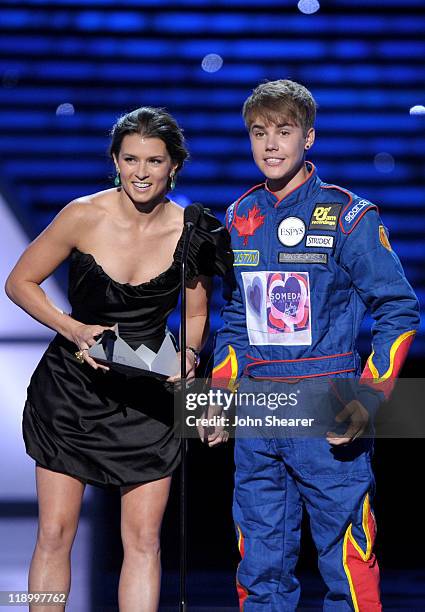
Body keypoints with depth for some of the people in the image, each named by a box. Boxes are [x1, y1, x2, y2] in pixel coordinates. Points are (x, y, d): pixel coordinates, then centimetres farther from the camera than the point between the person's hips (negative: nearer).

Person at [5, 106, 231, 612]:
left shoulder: (191, 230, -6)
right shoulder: (84, 216, -12)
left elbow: (195, 318, 8)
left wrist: (188, 354, -13)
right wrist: (75, 331, -15)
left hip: (148, 397, 2)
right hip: (72, 390, -1)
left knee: (144, 538, 0)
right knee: (54, 533, -1)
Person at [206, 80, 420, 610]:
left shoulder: (348, 217, -4)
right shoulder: (240, 219, 11)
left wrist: (368, 399, -12)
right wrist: (220, 396, 13)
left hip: (328, 418, -5)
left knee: (347, 565, -4)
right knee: (260, 568, 9)